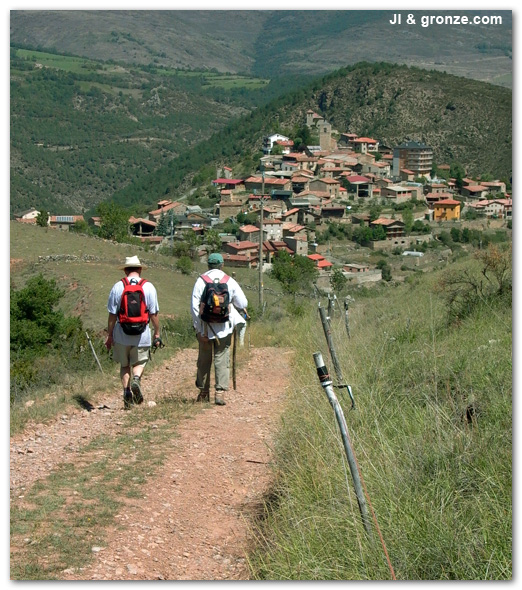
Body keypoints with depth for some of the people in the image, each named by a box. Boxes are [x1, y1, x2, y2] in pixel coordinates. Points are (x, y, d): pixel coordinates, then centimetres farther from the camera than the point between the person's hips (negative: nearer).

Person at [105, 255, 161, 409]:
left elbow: (112, 315, 0)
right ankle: (136, 379, -14)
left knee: (124, 365, 15)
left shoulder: (117, 287, -2)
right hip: (142, 334, 0)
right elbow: (154, 314, -2)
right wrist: (157, 333, 8)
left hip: (121, 334, 0)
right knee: (139, 362, 15)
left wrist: (109, 335, 7)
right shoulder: (149, 287, -3)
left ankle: (126, 390, 3)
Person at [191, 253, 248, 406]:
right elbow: (243, 304, 4)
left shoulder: (200, 281, -3)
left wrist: (200, 329, -6)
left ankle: (203, 392, 22)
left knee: (204, 360, 13)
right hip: (224, 328, 0)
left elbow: (195, 307, -8)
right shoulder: (230, 282, 0)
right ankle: (220, 392, -8)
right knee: (222, 360, 3)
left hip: (205, 329, 0)